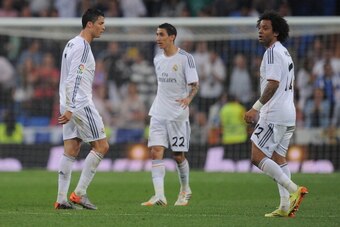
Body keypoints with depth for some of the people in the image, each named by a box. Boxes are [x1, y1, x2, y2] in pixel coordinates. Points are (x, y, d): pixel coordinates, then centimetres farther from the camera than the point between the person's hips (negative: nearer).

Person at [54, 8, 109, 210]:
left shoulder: (72, 44, 18)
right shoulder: (83, 46, -14)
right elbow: (74, 79, -21)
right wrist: (69, 109, -26)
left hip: (70, 106, 10)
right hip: (81, 104, -10)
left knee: (71, 151, 7)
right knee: (101, 146, -3)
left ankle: (62, 199, 3)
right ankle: (80, 193, -5)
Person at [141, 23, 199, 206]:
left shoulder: (185, 58, -9)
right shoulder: (157, 59, 9)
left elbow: (194, 84, -10)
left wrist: (188, 98, -29)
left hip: (178, 114, -5)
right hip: (158, 114, 5)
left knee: (178, 155, 4)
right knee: (156, 152, -11)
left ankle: (185, 190, 28)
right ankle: (159, 196, -18)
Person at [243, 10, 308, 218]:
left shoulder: (273, 52, -13)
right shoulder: (285, 52, 19)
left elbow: (273, 84, -21)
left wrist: (256, 109, -21)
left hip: (274, 115, -10)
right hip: (288, 116, 10)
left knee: (258, 157, -9)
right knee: (278, 158, 11)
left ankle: (294, 189, -16)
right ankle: (286, 207, 6)